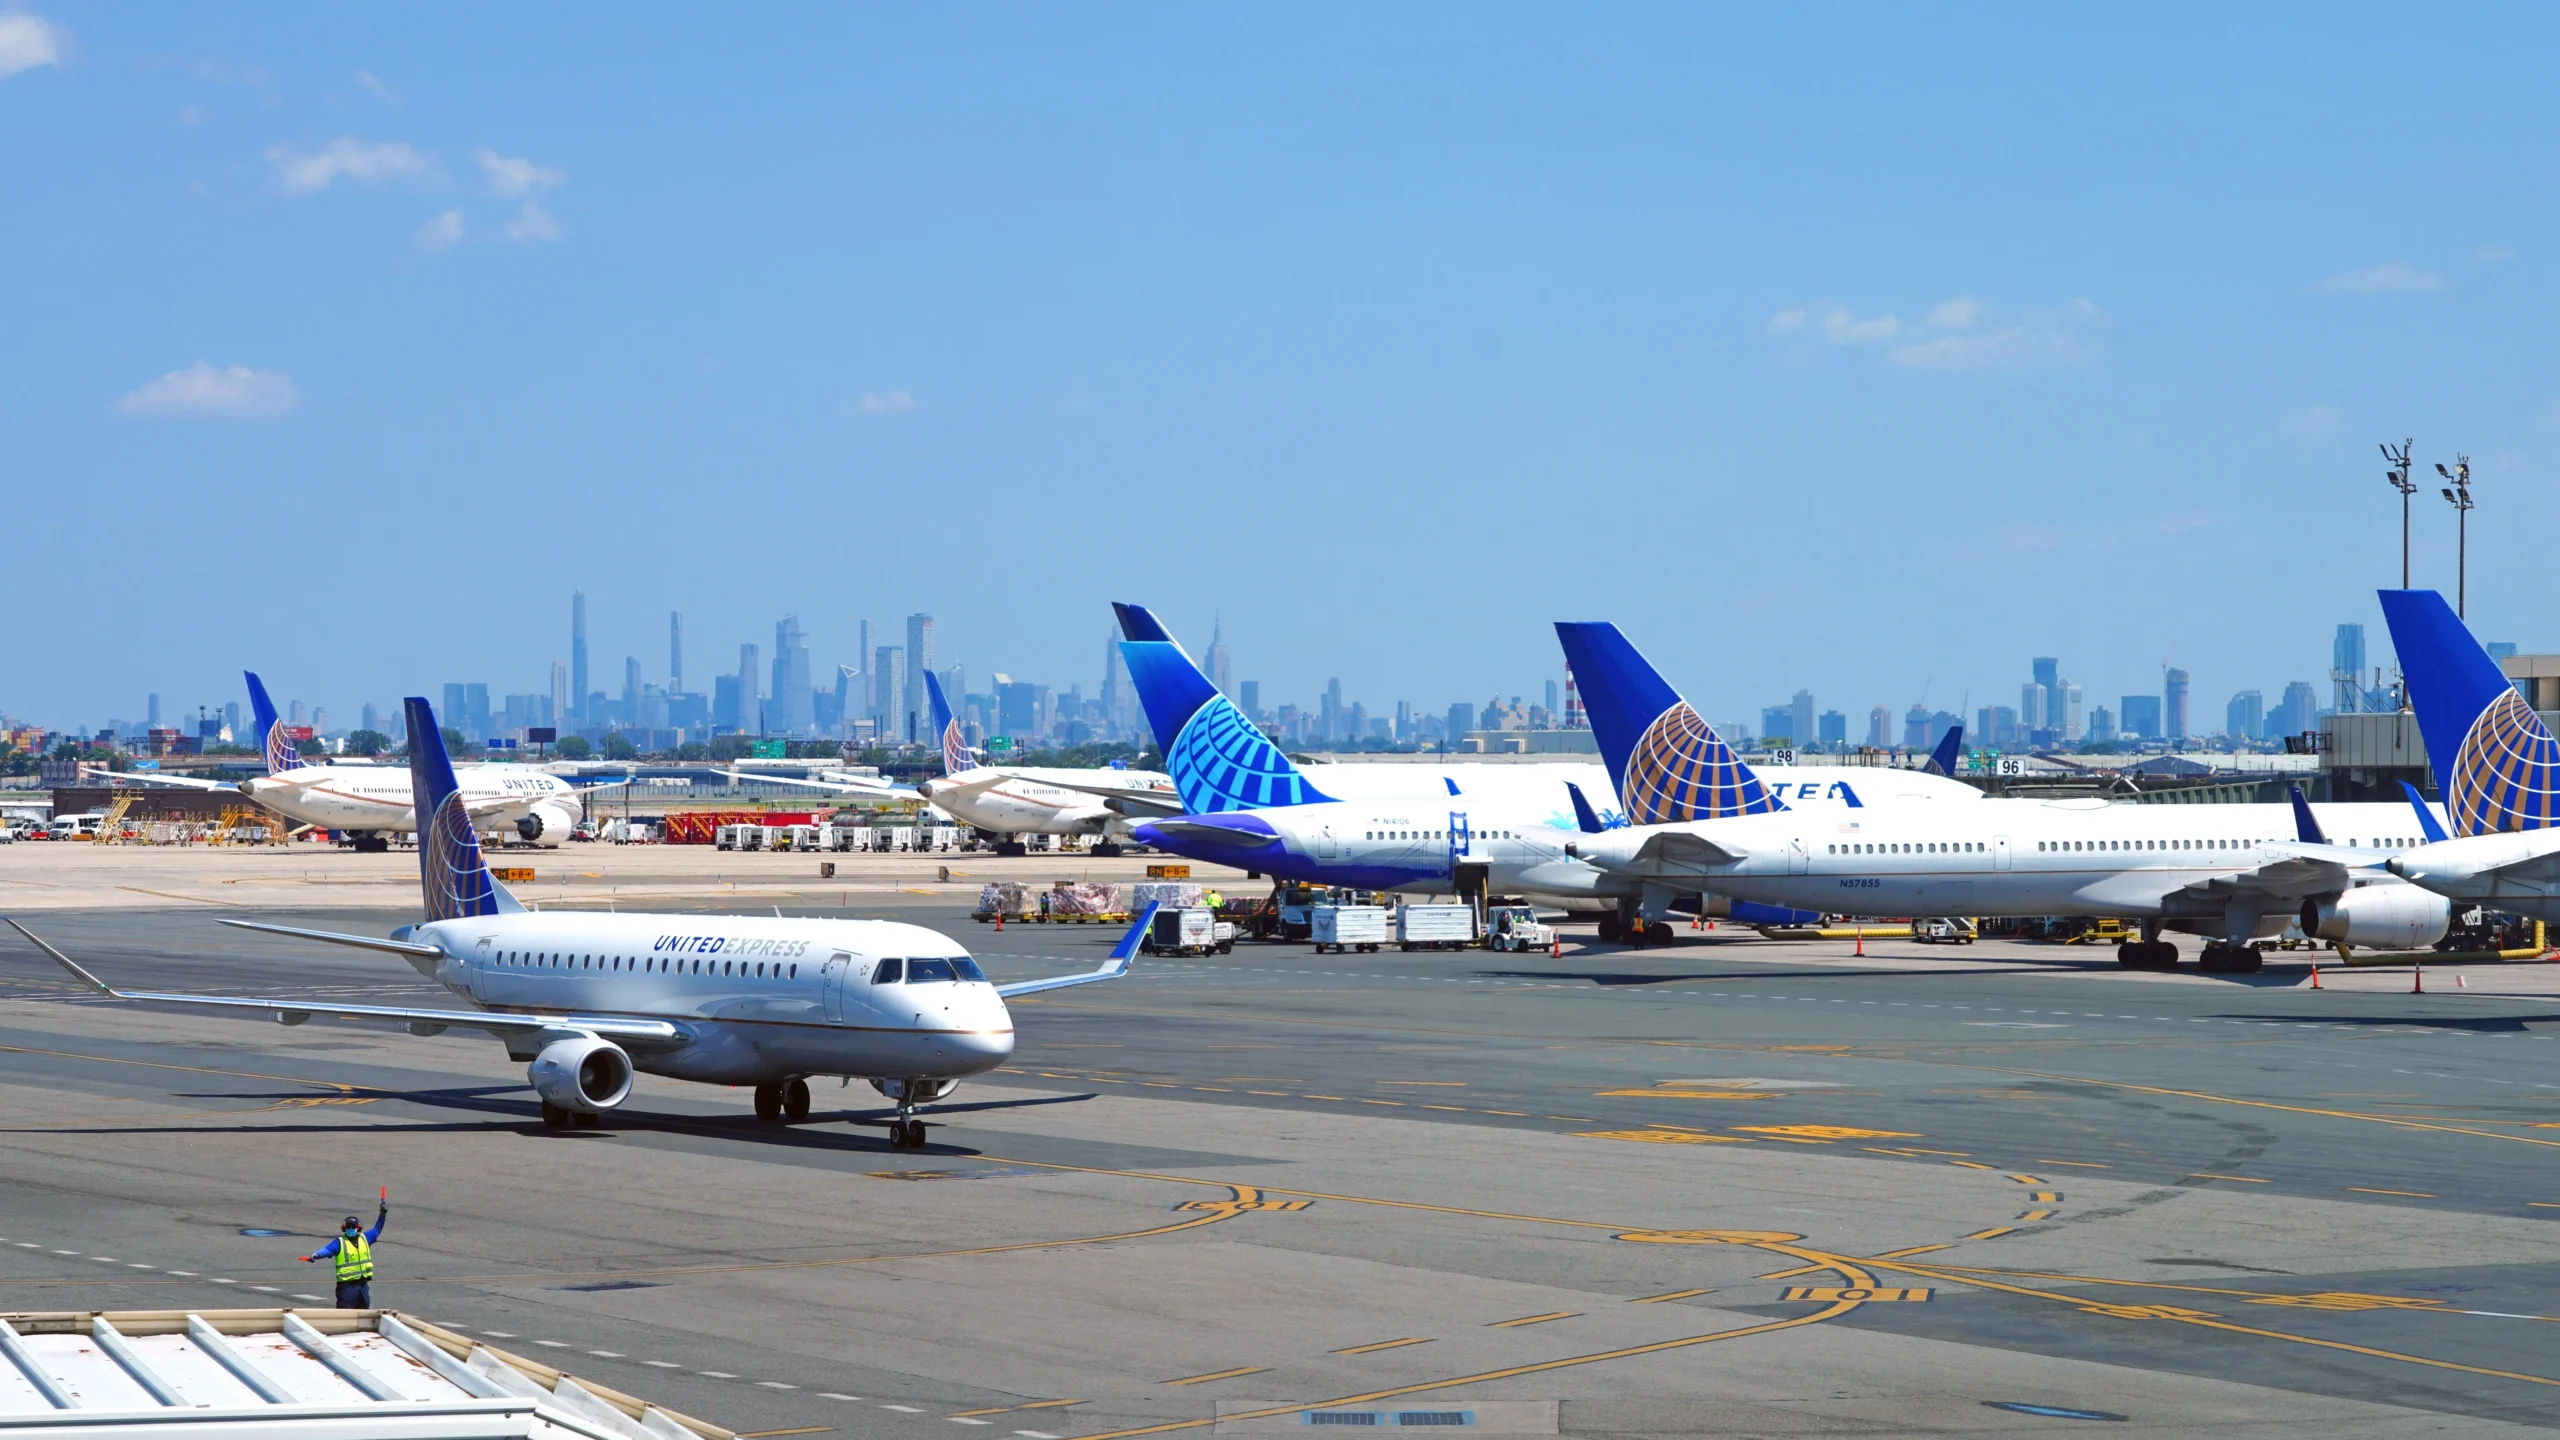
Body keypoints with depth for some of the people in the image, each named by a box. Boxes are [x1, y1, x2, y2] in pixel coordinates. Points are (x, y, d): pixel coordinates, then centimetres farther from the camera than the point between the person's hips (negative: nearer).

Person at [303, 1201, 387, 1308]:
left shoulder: (364, 1238, 11)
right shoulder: (340, 1242, -6)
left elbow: (376, 1230, 25)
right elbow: (327, 1250, -21)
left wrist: (382, 1215, 23)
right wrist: (315, 1255, -40)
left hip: (363, 1283, 6)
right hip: (347, 1285, -6)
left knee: (365, 1310, 13)